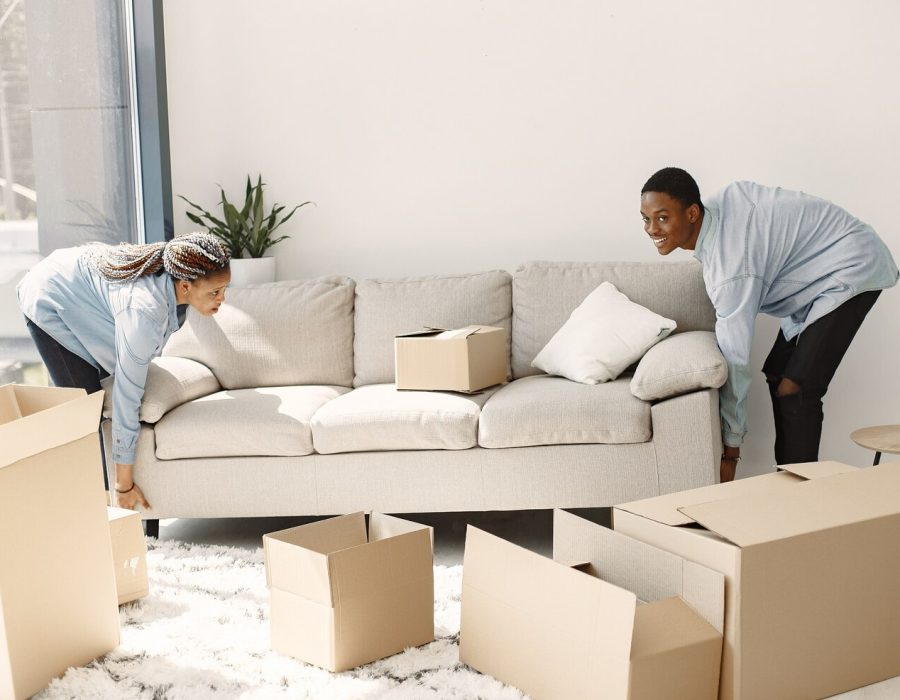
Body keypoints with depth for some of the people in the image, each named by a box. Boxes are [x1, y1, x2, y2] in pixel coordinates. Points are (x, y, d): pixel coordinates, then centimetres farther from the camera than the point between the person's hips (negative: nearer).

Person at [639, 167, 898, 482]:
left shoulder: (730, 268, -32)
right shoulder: (716, 203, -9)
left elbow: (735, 361, -27)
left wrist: (730, 449, -19)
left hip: (853, 269, -10)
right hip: (818, 268, 10)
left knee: (793, 389, -17)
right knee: (777, 375, 9)